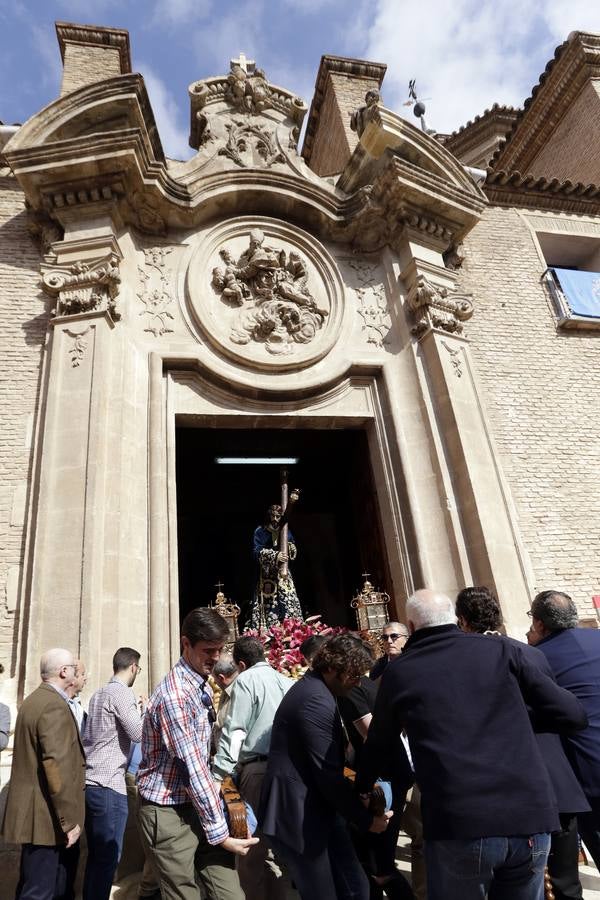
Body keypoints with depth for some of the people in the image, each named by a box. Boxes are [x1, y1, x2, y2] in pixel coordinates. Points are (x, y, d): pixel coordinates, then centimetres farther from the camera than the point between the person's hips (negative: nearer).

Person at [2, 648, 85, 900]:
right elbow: (57, 765, -25)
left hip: (31, 812, 10)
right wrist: (69, 820, -20)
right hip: (45, 816, -10)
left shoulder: (33, 700, 12)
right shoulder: (55, 706, -20)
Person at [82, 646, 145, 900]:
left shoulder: (98, 694, 14)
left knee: (96, 854, 17)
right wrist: (143, 712, -2)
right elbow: (138, 734, -19)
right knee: (108, 857, 0)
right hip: (108, 784, -9)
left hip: (90, 782, 9)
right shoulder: (122, 693, -13)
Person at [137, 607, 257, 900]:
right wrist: (220, 833, -16)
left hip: (197, 805, 8)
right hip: (168, 812, -8)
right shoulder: (174, 695, -23)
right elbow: (193, 769, -22)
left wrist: (219, 826, 9)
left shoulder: (203, 687, 7)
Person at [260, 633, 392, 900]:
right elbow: (328, 774, -22)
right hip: (298, 815, -10)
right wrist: (366, 820, -11)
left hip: (317, 809, 10)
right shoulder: (316, 700, -25)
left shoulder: (313, 688, 9)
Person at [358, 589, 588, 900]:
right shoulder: (500, 650, 6)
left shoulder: (399, 672, 5)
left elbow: (378, 744, 19)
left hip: (457, 825, -2)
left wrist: (362, 788, 39)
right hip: (530, 817, 2)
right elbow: (573, 715, 7)